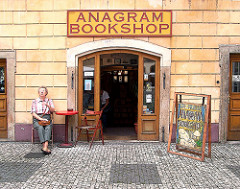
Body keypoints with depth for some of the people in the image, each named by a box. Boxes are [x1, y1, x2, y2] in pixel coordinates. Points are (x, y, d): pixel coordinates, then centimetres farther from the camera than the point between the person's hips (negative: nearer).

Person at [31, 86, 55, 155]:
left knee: (48, 128, -33)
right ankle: (45, 147, -44)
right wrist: (40, 118, -11)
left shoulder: (49, 101, 20)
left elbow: (53, 110, 5)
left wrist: (47, 105, -15)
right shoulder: (34, 101, 17)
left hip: (47, 117, 1)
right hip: (37, 119, 0)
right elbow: (33, 113, 6)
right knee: (40, 128, -34)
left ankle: (45, 147, -50)